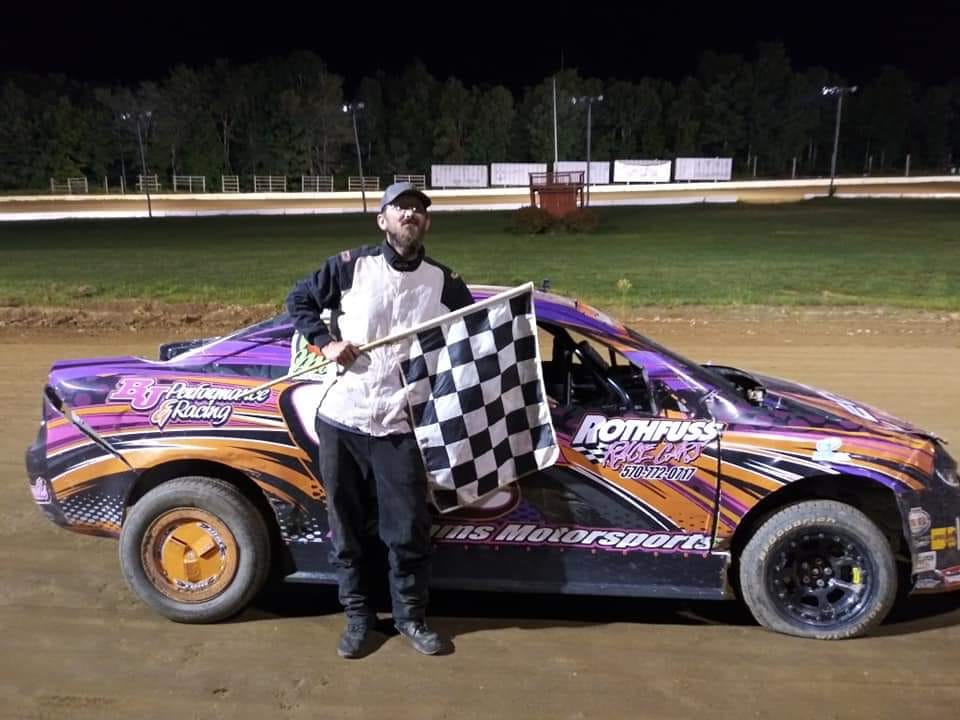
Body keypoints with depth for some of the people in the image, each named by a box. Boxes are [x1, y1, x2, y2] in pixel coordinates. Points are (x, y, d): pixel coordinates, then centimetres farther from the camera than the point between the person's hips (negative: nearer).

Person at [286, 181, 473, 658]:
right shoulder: (350, 267, 0)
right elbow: (298, 299, 11)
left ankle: (410, 616, 27)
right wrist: (325, 343, -2)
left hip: (401, 427, 0)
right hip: (341, 420, 1)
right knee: (346, 527, 12)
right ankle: (357, 615, 30)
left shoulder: (445, 283, 3)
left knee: (409, 531, 4)